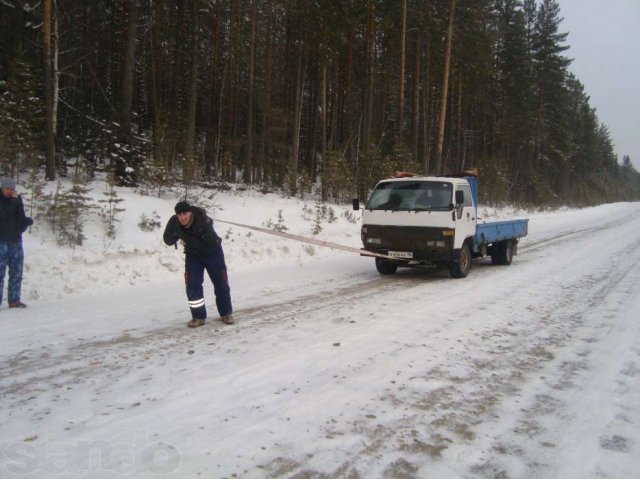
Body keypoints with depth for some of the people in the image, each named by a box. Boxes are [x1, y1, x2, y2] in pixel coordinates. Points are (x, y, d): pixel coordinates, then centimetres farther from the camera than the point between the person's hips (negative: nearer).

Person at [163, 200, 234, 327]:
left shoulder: (203, 221, -35)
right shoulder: (174, 222, -20)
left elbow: (207, 245, -37)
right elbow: (168, 240, -12)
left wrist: (186, 238, -40)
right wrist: (175, 234, -34)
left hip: (212, 252, -3)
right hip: (193, 254, 3)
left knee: (221, 283, 4)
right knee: (192, 285, -8)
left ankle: (226, 313, 23)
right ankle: (198, 316, 6)